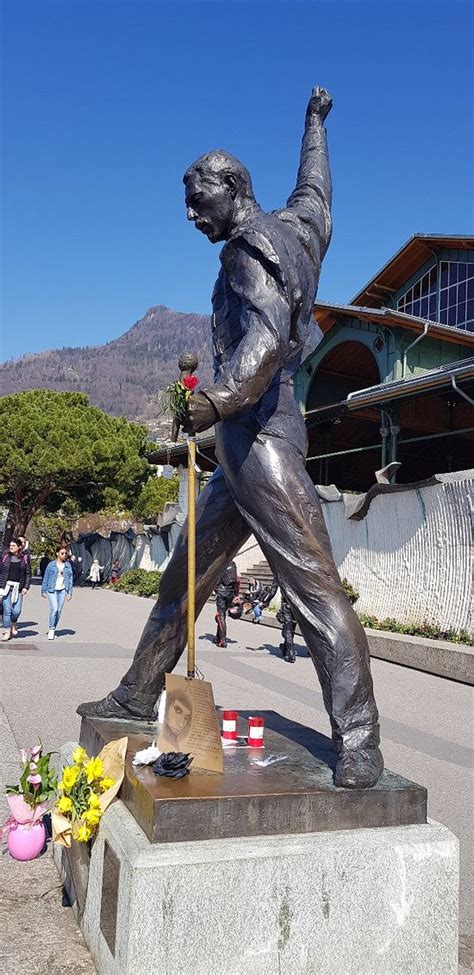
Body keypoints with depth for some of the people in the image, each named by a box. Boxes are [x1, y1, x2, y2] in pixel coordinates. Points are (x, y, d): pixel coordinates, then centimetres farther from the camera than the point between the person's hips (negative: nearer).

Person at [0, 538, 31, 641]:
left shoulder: (25, 558, 1)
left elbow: (28, 574, 5)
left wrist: (26, 587, -3)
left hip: (18, 587, 0)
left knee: (16, 611, -3)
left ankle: (13, 624, 29)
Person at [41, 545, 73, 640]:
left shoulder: (68, 565, 6)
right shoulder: (51, 565, -2)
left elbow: (70, 579, 9)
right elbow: (45, 578, 3)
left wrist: (69, 592, 4)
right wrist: (43, 591, 1)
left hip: (62, 590, 3)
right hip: (52, 590, -3)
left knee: (59, 611, 5)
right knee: (54, 609, -16)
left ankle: (53, 629, 19)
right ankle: (51, 630, -5)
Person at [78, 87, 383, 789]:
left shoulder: (252, 244, -7)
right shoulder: (294, 226, 20)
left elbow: (269, 333, -24)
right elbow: (315, 185, 42)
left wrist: (220, 397, -39)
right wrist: (315, 124, 59)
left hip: (260, 432, -10)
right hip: (244, 441, 10)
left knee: (314, 586, -14)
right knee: (184, 574, 15)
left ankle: (360, 748, -12)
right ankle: (138, 695, 27)